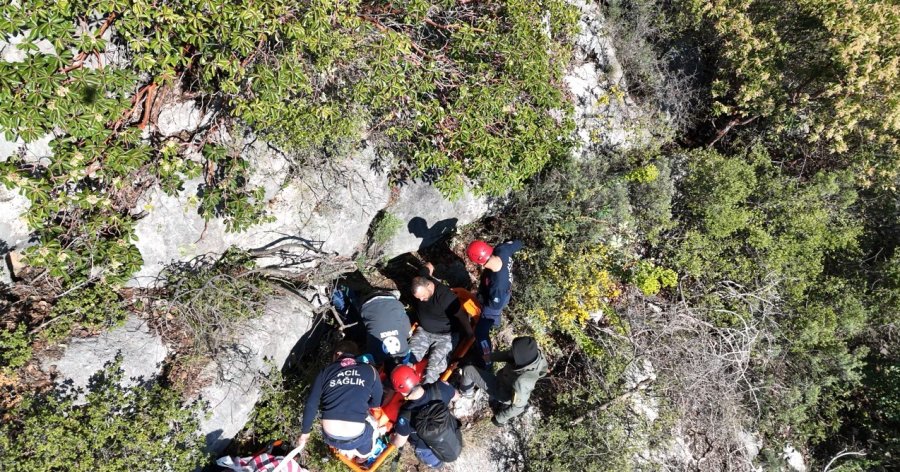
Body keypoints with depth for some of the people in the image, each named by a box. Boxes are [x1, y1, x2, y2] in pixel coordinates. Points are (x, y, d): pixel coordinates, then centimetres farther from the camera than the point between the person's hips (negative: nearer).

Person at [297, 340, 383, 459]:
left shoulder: (326, 371, 2)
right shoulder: (370, 371, 0)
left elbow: (311, 405, 2)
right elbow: (376, 403, 10)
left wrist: (305, 433, 14)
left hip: (330, 437, 2)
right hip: (356, 438, -2)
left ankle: (346, 450, 33)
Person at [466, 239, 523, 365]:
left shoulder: (496, 283, -49)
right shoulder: (502, 250, -34)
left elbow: (495, 304, -30)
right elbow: (518, 243, -12)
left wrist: (481, 297, -13)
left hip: (493, 304, -8)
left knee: (480, 332, 9)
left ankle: (486, 362, 25)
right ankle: (495, 322, 73)